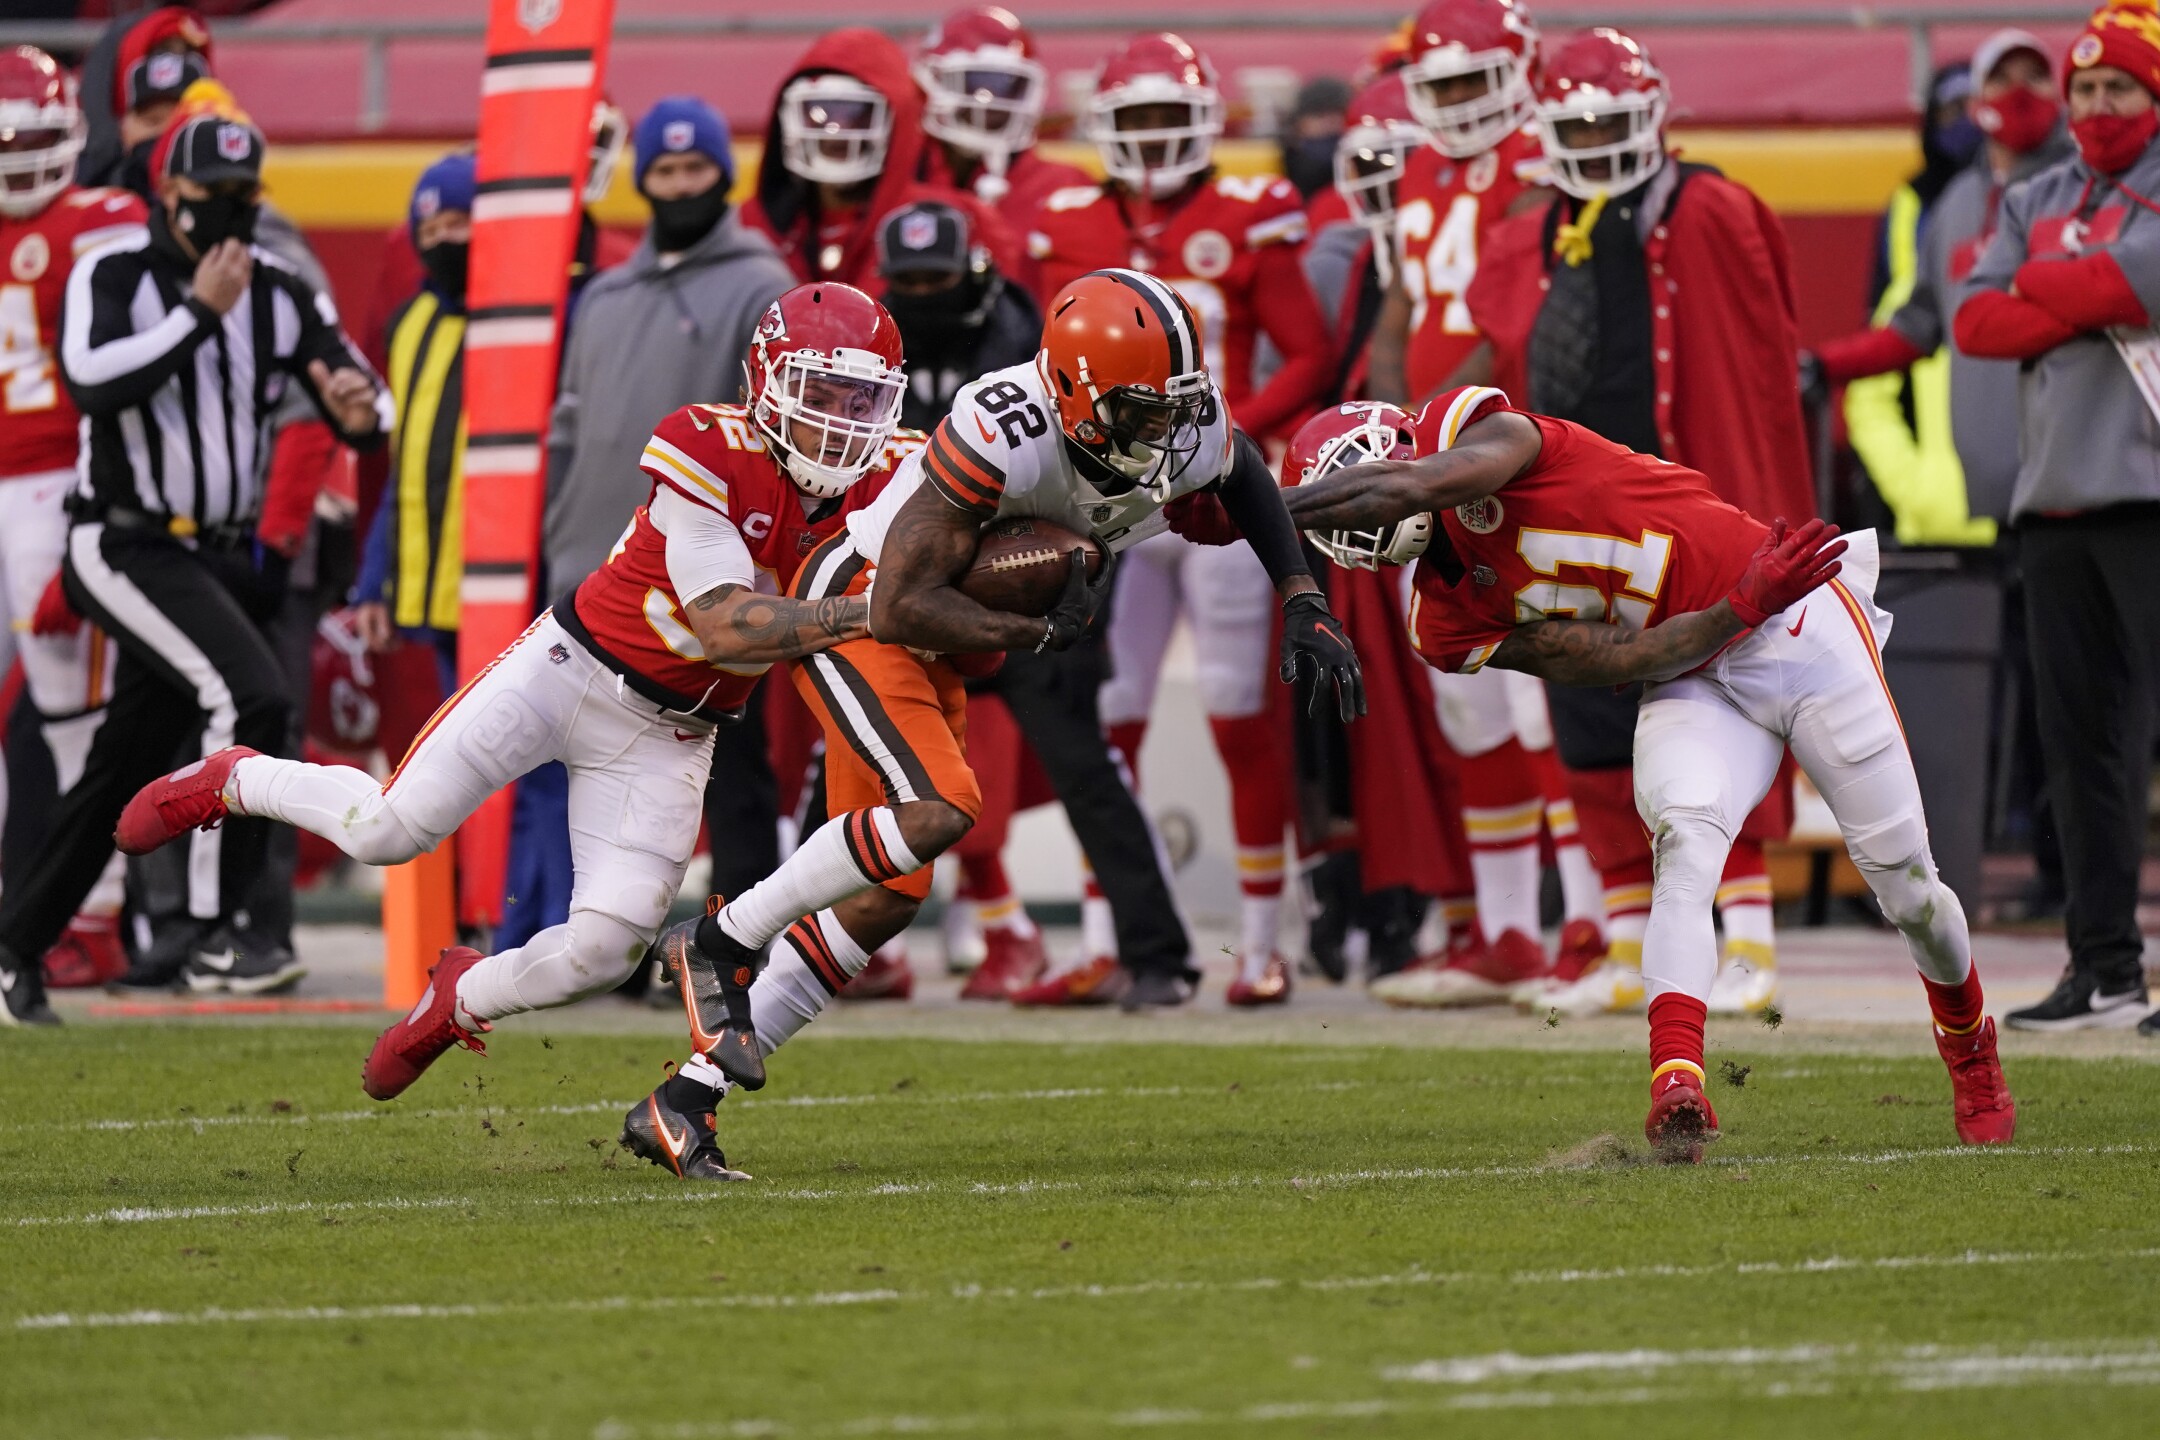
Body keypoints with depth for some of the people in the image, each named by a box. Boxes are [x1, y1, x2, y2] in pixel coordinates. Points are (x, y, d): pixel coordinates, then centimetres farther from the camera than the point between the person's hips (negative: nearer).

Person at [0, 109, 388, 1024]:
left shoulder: (281, 295, 6)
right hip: (127, 546, -7)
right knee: (250, 698, -24)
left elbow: (369, 415, 5)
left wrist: (360, 414, -19)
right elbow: (91, 381, -27)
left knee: (126, 767, 13)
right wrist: (199, 314, -25)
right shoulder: (111, 276, -9)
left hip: (219, 558, 7)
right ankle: (214, 938, -20)